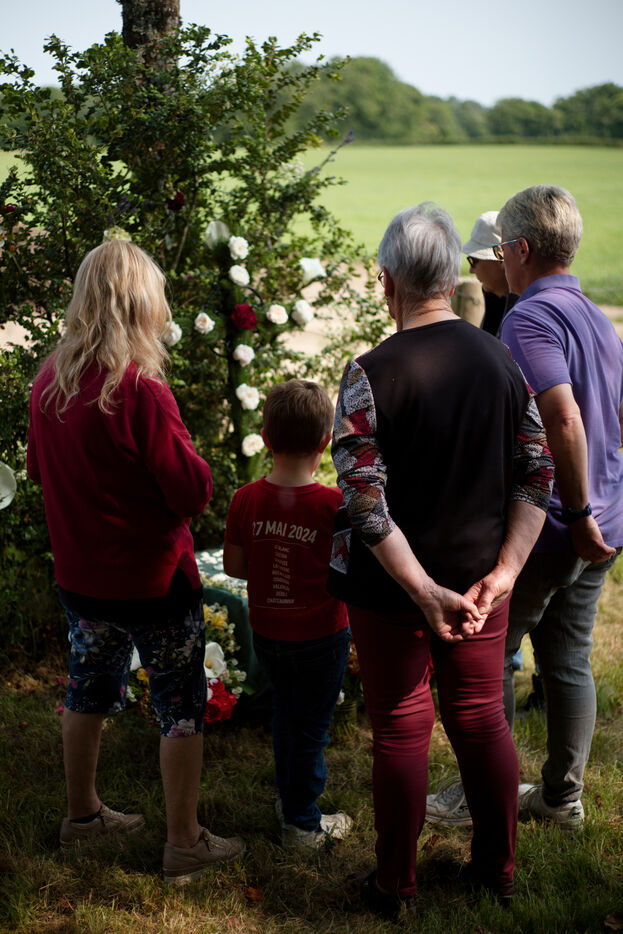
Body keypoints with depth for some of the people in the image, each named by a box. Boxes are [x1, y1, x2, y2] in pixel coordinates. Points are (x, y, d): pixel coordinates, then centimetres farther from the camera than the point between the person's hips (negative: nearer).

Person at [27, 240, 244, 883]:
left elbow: (38, 468, 13)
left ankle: (82, 813, 39)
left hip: (79, 575, 7)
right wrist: (189, 460, -2)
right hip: (152, 580, -7)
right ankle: (184, 843, 18)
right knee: (181, 707, 8)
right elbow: (193, 491, -20)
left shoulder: (48, 382, -2)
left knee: (88, 691, 23)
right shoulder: (140, 390, -24)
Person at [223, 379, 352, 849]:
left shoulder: (246, 499, -10)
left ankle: (290, 801, 42)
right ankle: (302, 823, 25)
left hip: (266, 632, 4)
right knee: (312, 727, 11)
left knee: (286, 712, 26)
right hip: (321, 635, -4)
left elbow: (233, 565, 0)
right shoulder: (334, 504, -21)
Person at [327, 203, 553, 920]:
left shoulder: (370, 374, -17)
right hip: (479, 577, 4)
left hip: (391, 589, -4)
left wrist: (423, 590, -17)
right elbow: (537, 474, -1)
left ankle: (394, 887, 24)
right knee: (482, 718, 17)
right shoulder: (499, 358, -2)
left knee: (401, 730, 9)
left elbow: (365, 502, -22)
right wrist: (504, 571, -3)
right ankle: (499, 868, 33)